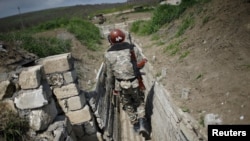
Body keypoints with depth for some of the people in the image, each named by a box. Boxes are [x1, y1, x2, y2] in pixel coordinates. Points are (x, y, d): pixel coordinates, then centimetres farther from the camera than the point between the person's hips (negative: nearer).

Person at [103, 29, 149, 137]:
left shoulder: (108, 54, -8)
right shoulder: (133, 48, -8)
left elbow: (109, 74, -1)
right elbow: (141, 64, -2)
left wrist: (113, 87, 13)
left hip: (121, 85, 0)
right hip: (136, 82, 0)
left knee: (128, 105, 23)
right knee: (139, 102, 23)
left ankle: (135, 124, 36)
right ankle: (142, 121, 5)